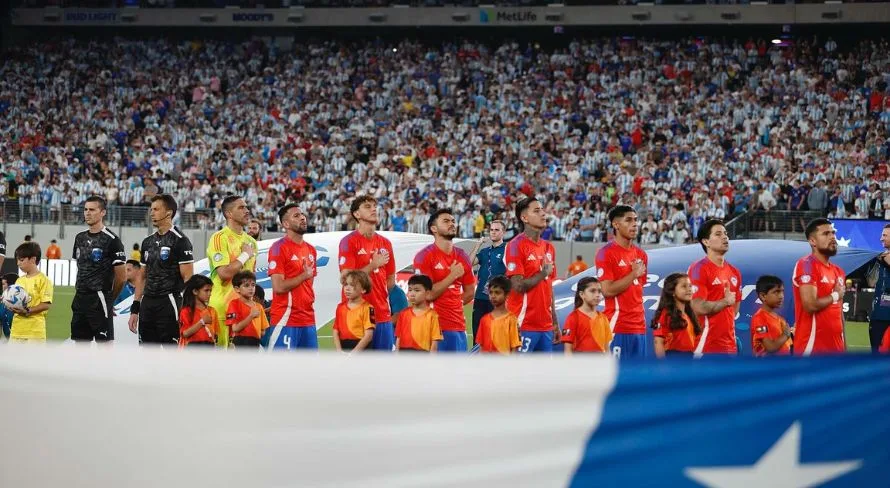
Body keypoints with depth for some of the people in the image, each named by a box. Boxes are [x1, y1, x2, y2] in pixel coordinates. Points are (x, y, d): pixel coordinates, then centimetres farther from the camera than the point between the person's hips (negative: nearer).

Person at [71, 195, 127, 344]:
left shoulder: (111, 240, -9)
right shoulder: (80, 238, 13)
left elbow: (121, 277, -7)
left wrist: (109, 299, 4)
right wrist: (79, 292, 15)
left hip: (100, 300, -7)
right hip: (80, 299, 7)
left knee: (104, 342, -6)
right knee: (80, 341, 9)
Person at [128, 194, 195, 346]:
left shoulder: (179, 241, -7)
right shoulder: (148, 242, 16)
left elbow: (188, 278, -12)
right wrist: (135, 309, 14)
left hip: (169, 304, -8)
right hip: (148, 304, 8)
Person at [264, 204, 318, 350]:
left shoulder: (311, 249, 16)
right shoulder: (279, 248, -9)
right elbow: (279, 287, -16)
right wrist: (304, 276, -8)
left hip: (308, 320, 8)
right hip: (286, 320, -8)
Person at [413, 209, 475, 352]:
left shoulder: (461, 256, 13)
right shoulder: (425, 256, -6)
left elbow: (470, 292, 22)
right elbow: (427, 294, -14)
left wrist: (453, 305, 9)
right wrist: (452, 276, -11)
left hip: (458, 326, 6)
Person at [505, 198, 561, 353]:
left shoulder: (548, 247, 15)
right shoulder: (516, 246, -8)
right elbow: (518, 286, -16)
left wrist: (555, 323, 18)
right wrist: (542, 274, -8)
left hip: (545, 325, 8)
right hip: (525, 326, -7)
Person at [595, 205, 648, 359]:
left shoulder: (641, 254, 15)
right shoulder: (606, 253, -7)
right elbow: (607, 290, -15)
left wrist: (641, 317, 17)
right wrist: (634, 274, -11)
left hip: (638, 326, 7)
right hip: (617, 326, -7)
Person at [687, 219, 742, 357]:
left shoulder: (734, 272, 16)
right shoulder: (699, 269, -9)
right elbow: (698, 307, -17)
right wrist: (725, 302, -12)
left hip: (729, 345, 8)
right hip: (706, 345, -8)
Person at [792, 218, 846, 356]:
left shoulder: (838, 271, 18)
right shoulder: (807, 265, -10)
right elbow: (810, 305, -21)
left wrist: (843, 344, 17)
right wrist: (835, 295, -3)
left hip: (835, 346, 9)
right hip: (812, 346, -9)